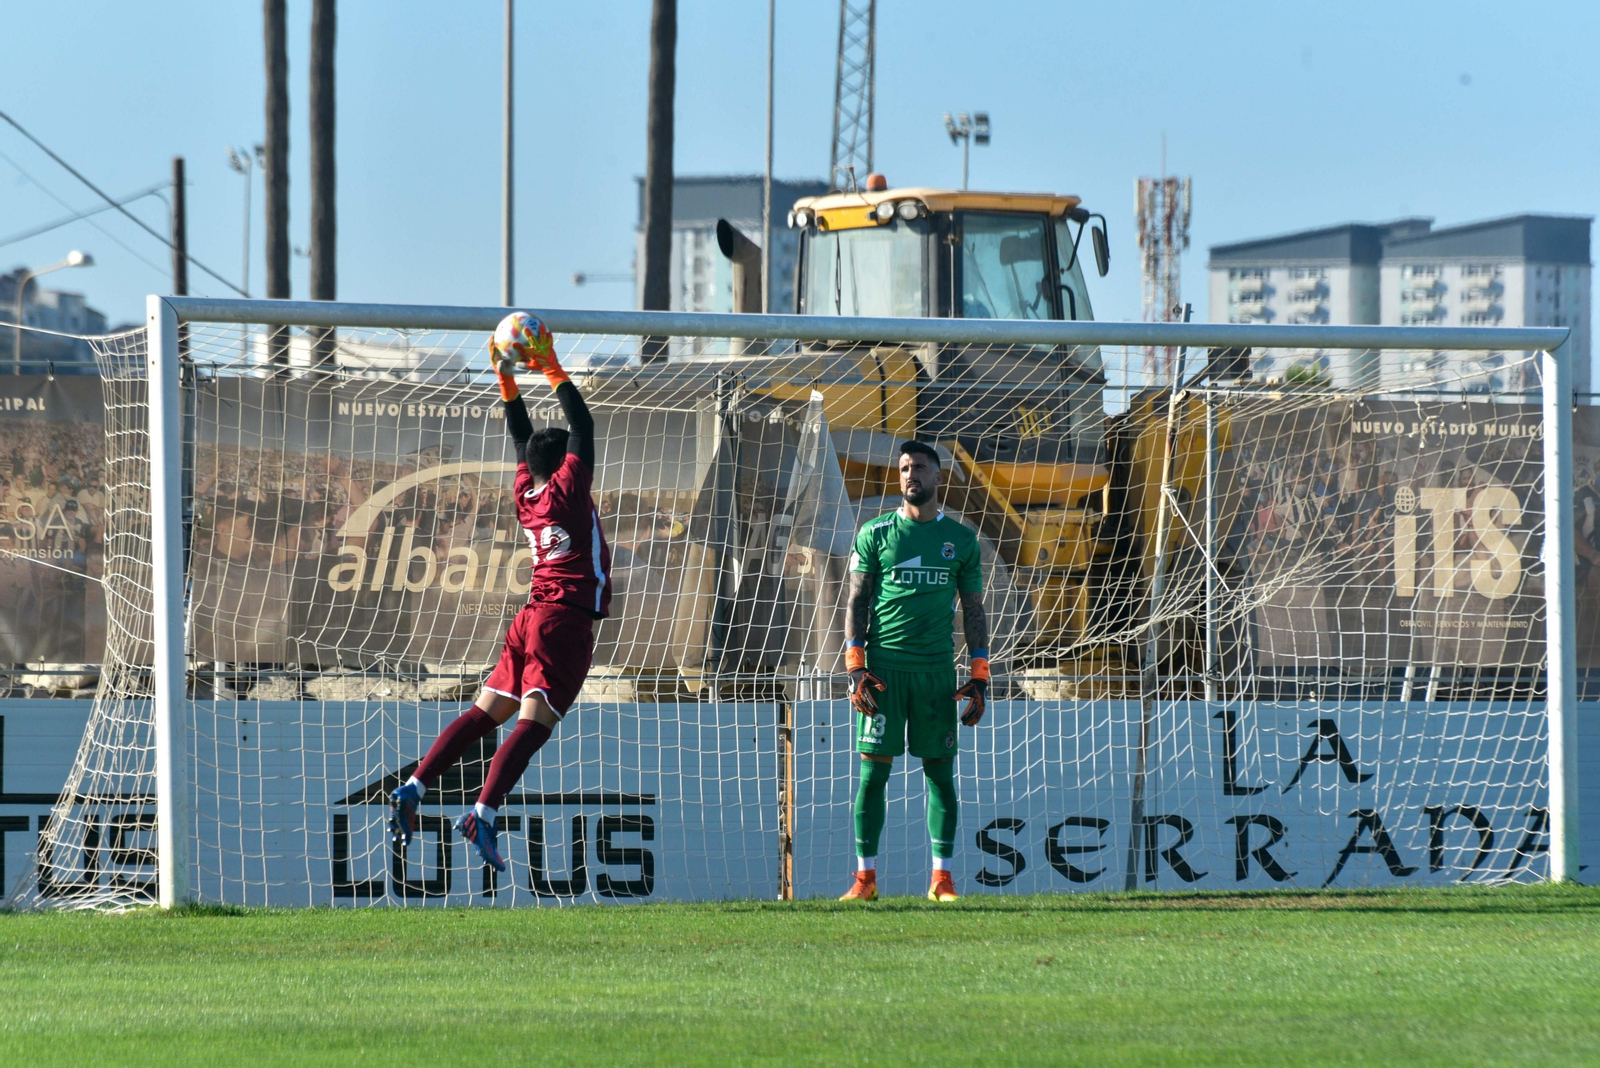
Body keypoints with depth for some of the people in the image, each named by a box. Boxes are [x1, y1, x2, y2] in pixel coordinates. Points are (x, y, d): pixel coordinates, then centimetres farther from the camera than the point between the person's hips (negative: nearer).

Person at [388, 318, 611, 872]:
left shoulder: (525, 493, 9)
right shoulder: (566, 491, -8)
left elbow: (522, 436, 21)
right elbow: (582, 425, -5)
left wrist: (507, 377, 20)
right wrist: (552, 369, -1)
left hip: (530, 618, 8)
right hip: (566, 623, -8)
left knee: (486, 712, 11)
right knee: (533, 722, -14)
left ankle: (413, 789, 4)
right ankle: (483, 815, -26)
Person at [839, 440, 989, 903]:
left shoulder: (961, 540, 9)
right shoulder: (875, 534, 5)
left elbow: (973, 611, 12)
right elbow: (856, 604, 4)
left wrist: (980, 678, 5)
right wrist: (855, 669, -6)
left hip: (938, 670, 1)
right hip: (884, 668, -1)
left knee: (940, 771, 1)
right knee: (873, 769, -3)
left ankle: (942, 878, 5)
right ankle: (865, 877, 0)